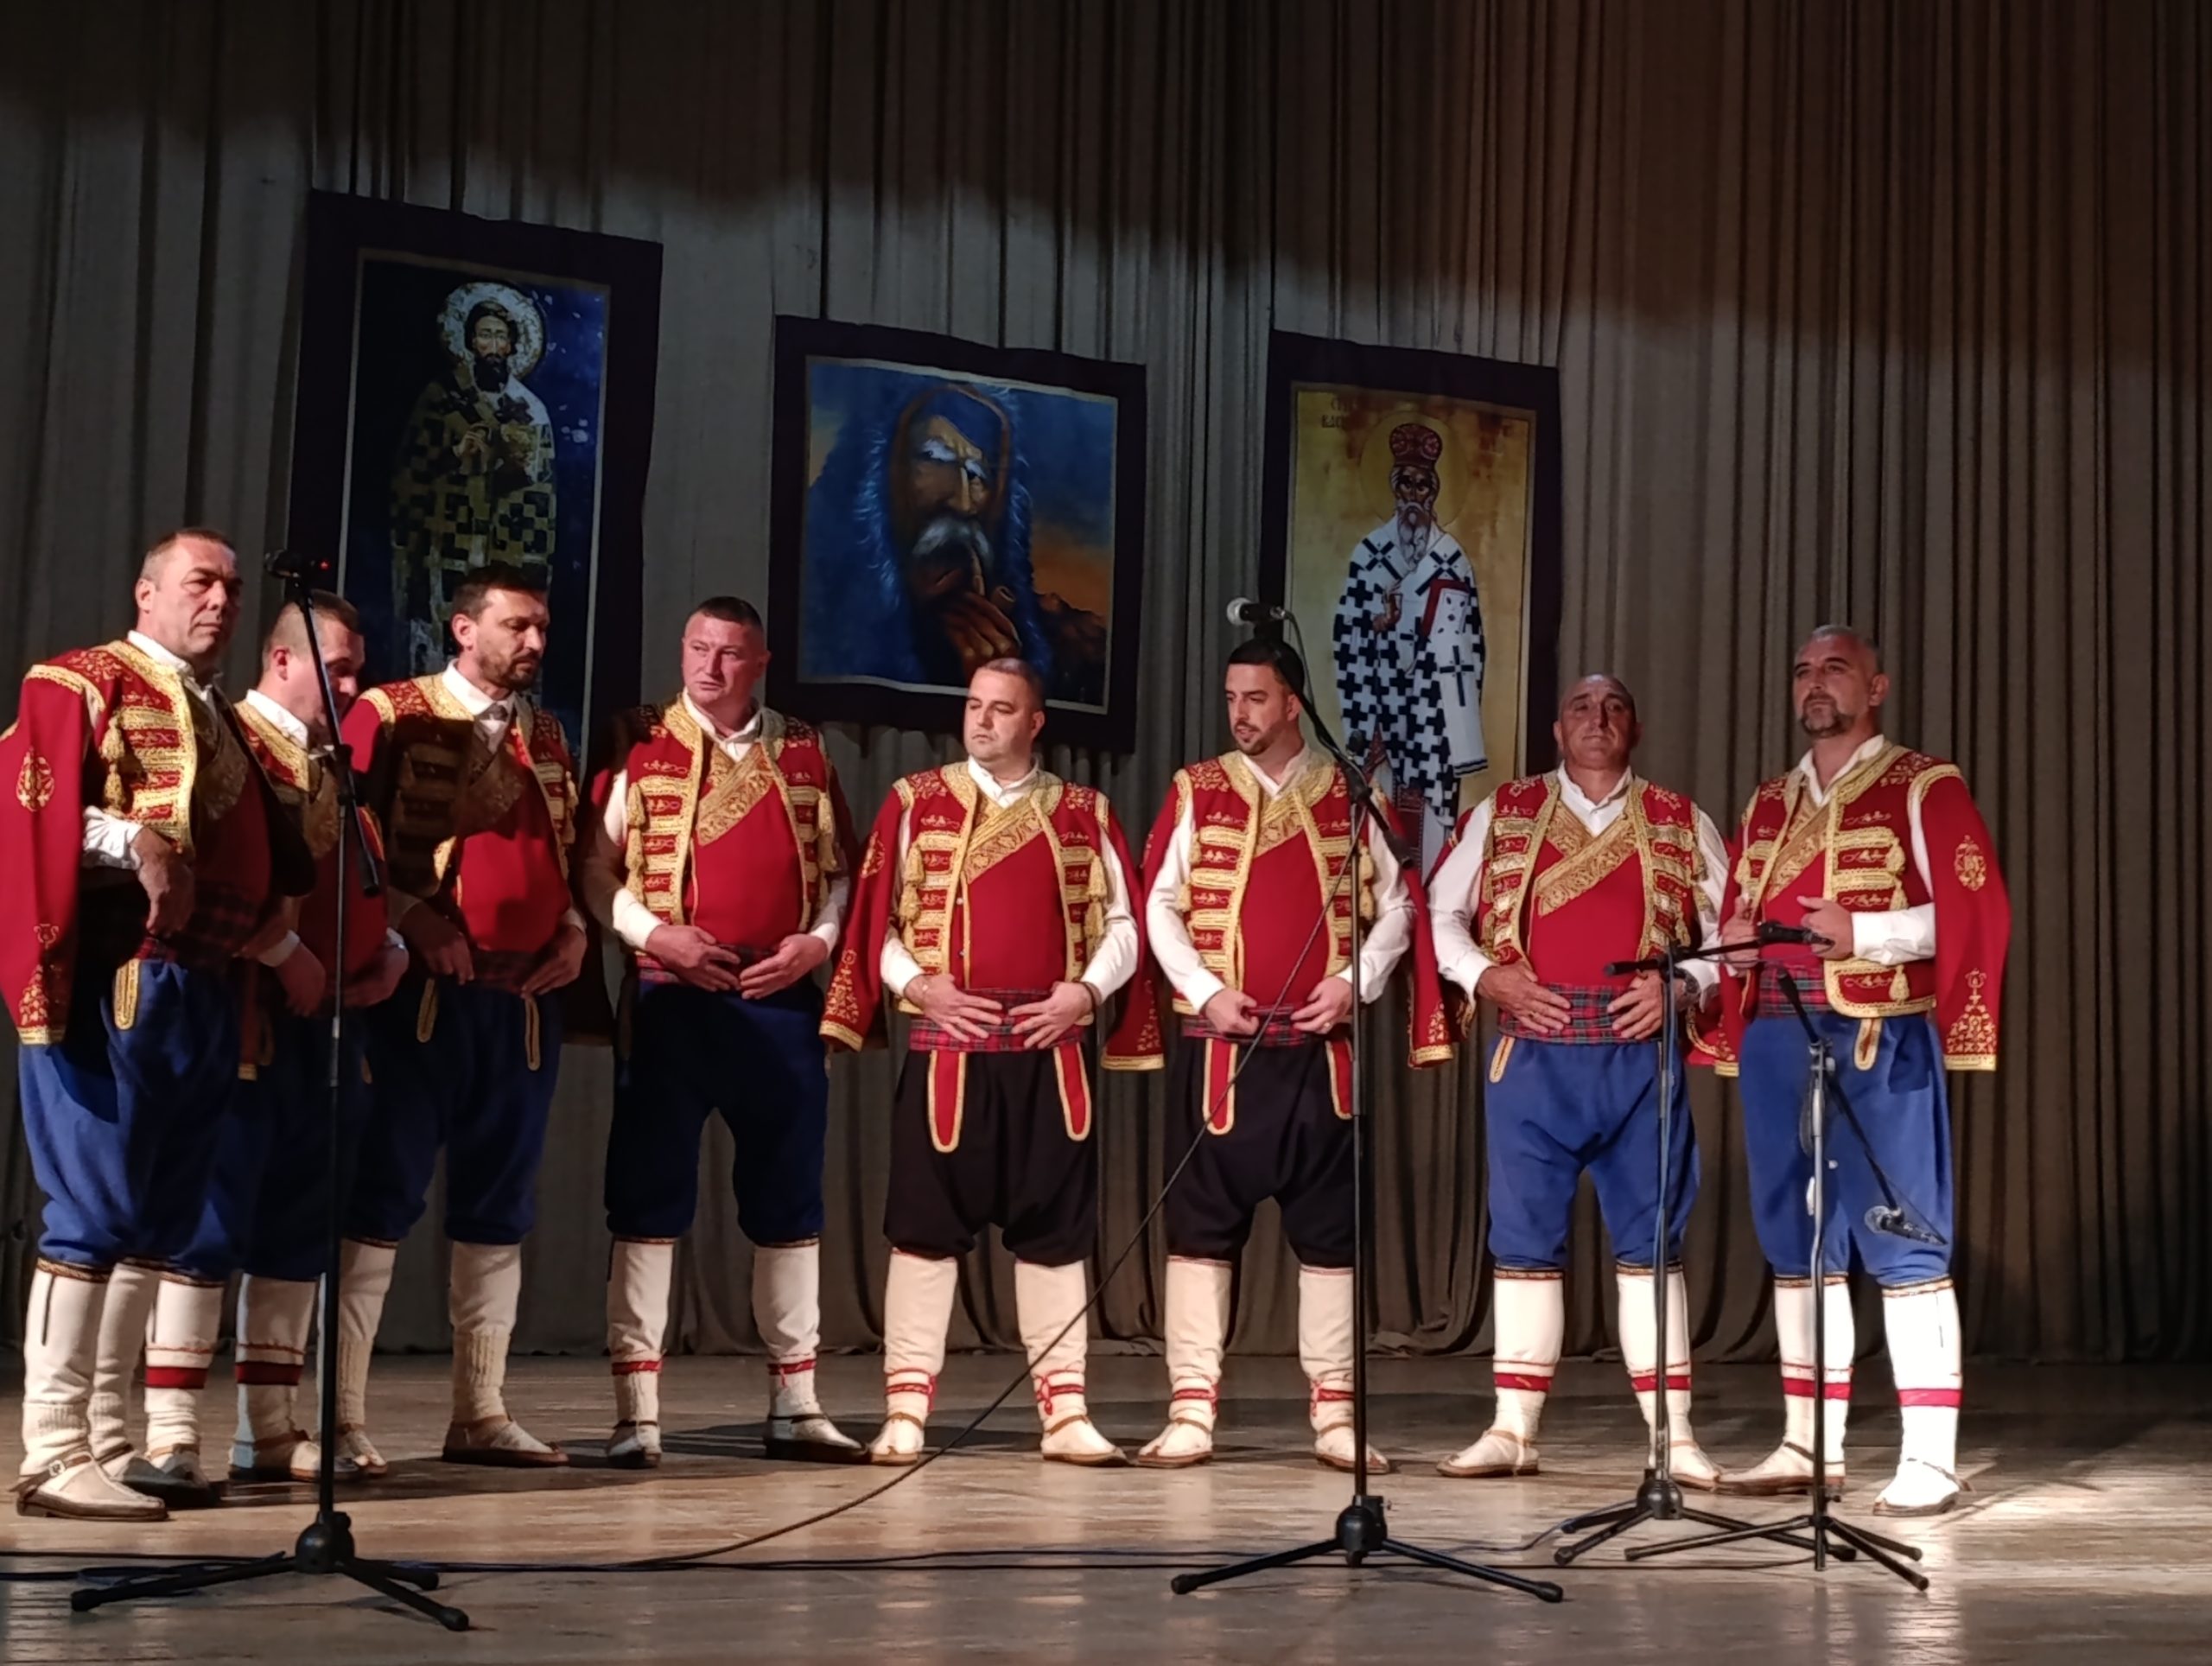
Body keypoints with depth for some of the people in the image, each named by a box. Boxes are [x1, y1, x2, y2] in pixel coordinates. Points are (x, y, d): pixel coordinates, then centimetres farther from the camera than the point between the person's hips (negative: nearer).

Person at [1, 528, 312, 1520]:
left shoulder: (222, 721, 23)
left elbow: (265, 858, 23)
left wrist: (273, 933, 7)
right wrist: (135, 844, -25)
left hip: (202, 994, 8)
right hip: (111, 983, -8)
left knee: (160, 1218, 9)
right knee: (93, 1210, -9)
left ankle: (106, 1441, 16)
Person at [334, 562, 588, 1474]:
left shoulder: (545, 735, 17)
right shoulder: (390, 713, -1)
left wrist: (573, 928, 6)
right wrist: (412, 917, -17)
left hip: (526, 1001, 6)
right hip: (422, 991, -6)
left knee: (498, 1208, 9)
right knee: (381, 1198, -6)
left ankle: (481, 1413, 16)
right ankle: (341, 1415, -2)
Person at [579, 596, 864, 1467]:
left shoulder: (804, 754, 10)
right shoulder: (639, 746, 1)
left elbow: (839, 869, 14)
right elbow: (597, 868, -2)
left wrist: (819, 939, -3)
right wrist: (656, 933, -15)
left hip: (783, 1002, 3)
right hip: (670, 1001, -3)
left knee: (789, 1199, 8)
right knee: (650, 1198, -2)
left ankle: (796, 1403, 17)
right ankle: (637, 1409, 2)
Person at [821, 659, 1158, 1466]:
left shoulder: (1083, 813, 9)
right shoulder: (915, 802, 5)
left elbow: (1122, 925, 9)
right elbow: (874, 918, 4)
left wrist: (1085, 988, -6)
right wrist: (916, 984, -10)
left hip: (1049, 1052, 1)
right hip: (946, 1047, -1)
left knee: (1054, 1230, 5)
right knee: (926, 1225, -1)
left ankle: (1065, 1413, 11)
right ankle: (906, 1412, 5)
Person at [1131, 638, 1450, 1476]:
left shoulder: (1349, 797, 6)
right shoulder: (1195, 792, 5)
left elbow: (1396, 907, 7)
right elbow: (1160, 907, 3)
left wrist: (1352, 982, -7)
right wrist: (1204, 992, -9)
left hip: (1320, 1047, 1)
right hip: (1219, 1042, 0)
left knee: (1329, 1230, 4)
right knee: (1202, 1224, 0)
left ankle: (1334, 1414, 10)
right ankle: (1192, 1413, 5)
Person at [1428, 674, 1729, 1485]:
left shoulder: (1682, 823, 10)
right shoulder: (1501, 814, 10)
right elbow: (1441, 913, 10)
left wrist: (1681, 986, -7)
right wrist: (1486, 976, -6)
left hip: (1641, 1053, 0)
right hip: (1533, 1052, 0)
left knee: (1650, 1237, 1)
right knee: (1524, 1236, 3)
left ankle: (1673, 1435, 6)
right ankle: (1512, 1431, 10)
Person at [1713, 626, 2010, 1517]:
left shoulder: (1925, 787, 1)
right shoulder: (1768, 802, 19)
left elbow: (1977, 910, -8)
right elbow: (1737, 915, 24)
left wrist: (1865, 931, -18)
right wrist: (1732, 935, 1)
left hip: (1881, 1043, -6)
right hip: (1773, 1040, 6)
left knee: (1902, 1245, -6)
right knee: (1796, 1244, 9)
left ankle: (1929, 1459, -4)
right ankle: (1809, 1445, 16)